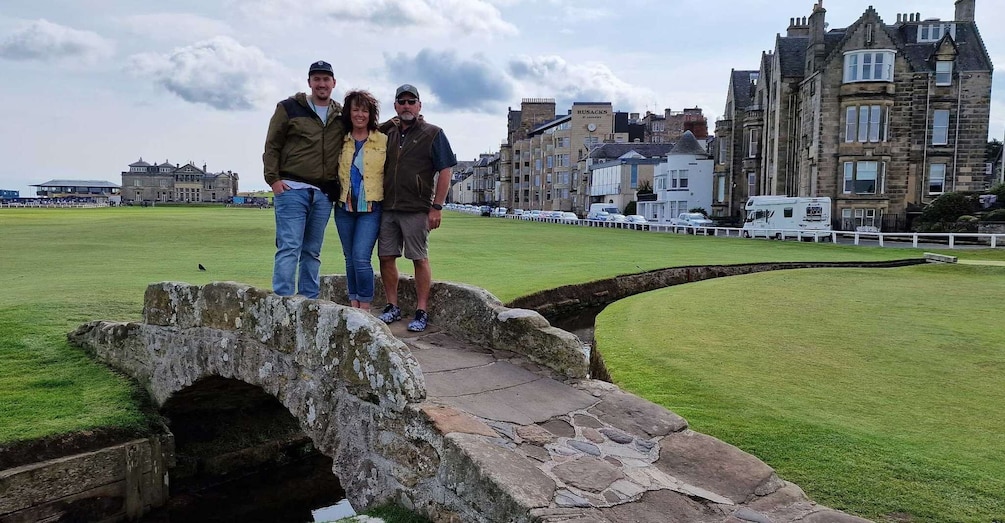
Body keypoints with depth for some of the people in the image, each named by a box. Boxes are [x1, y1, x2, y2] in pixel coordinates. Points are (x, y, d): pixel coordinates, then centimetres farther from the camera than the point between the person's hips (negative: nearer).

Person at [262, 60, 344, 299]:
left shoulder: (341, 116, 14)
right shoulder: (290, 108, 5)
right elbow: (271, 146, 4)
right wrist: (273, 179, -6)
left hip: (324, 194, 4)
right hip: (292, 189, -4)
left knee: (312, 252, 9)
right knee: (289, 248, -10)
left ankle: (309, 301, 14)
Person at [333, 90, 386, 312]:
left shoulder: (383, 140, 0)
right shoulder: (341, 141, 9)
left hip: (371, 208, -4)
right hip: (344, 208, 4)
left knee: (361, 258, -13)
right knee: (350, 260, 9)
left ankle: (365, 308, -4)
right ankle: (353, 307, 18)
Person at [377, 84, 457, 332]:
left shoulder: (433, 134, 0)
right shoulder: (388, 133, 15)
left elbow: (445, 172, -5)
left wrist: (437, 207, -11)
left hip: (416, 209, -5)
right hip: (388, 208, 6)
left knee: (420, 259, -2)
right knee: (386, 257, 6)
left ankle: (421, 312, 4)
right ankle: (392, 307, 18)